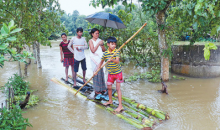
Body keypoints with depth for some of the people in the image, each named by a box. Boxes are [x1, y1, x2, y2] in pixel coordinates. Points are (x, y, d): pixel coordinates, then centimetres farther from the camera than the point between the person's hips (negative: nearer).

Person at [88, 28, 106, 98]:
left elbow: (104, 50, 11)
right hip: (95, 59, -5)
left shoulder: (100, 40, 13)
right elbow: (93, 50, -14)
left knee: (101, 73, 9)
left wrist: (102, 45, -7)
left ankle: (102, 88, 21)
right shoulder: (91, 41, -2)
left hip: (100, 59, 5)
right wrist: (98, 44, -13)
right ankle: (97, 90, 4)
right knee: (96, 73, -4)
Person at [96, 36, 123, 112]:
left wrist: (112, 60, -50)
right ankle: (110, 101, 37)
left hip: (118, 72, -5)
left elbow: (117, 61, -30)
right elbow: (101, 62, 7)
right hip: (110, 73, 5)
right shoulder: (105, 53, -5)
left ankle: (120, 105, -1)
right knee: (109, 87, 14)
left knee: (118, 88, -6)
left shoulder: (116, 52, -15)